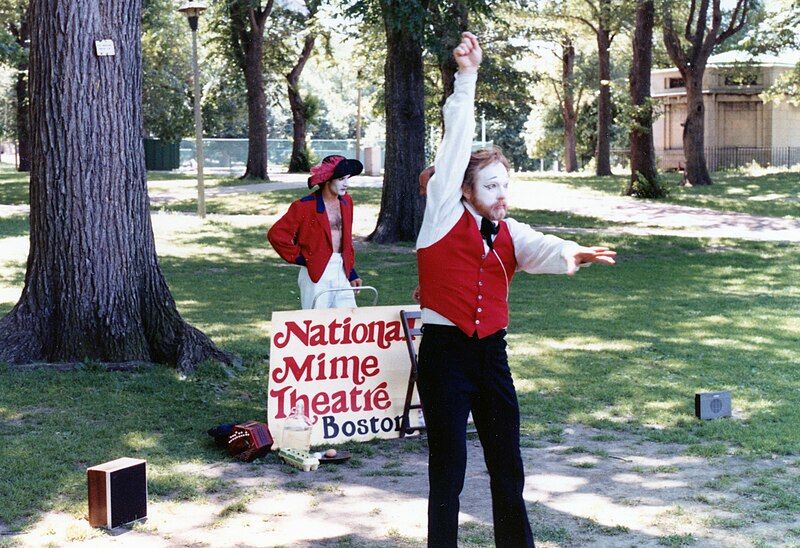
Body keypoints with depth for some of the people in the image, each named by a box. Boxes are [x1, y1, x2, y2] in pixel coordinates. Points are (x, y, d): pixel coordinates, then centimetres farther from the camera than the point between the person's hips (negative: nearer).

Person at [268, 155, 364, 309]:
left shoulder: (346, 202, 11)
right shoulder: (304, 206, -10)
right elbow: (276, 234, -12)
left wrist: (351, 272, 18)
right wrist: (298, 257, -9)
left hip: (341, 272, 6)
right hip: (316, 273, -6)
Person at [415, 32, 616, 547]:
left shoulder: (509, 233, 8)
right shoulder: (444, 215, -3)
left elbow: (540, 249, -15)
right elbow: (457, 141, -9)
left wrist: (569, 253, -38)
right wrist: (466, 77, -14)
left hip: (492, 354, 5)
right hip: (445, 352, -4)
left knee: (508, 466, 10)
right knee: (449, 468, 1)